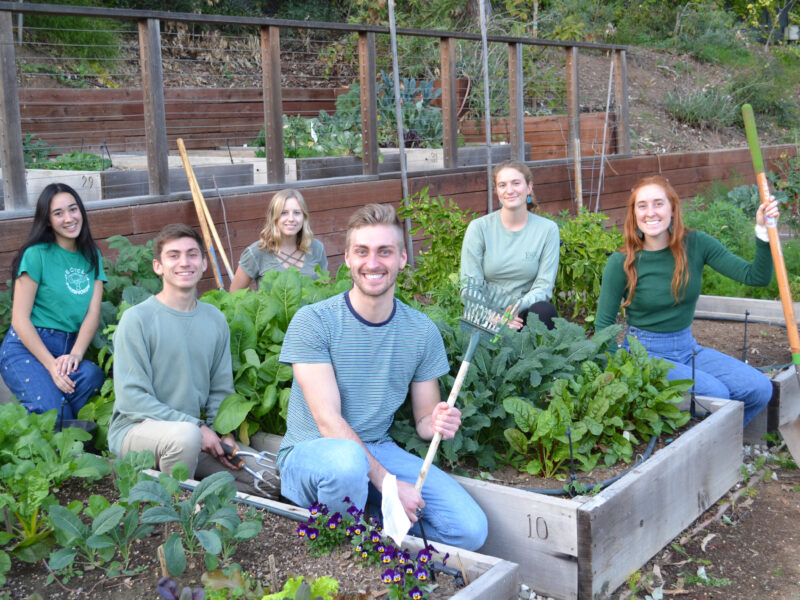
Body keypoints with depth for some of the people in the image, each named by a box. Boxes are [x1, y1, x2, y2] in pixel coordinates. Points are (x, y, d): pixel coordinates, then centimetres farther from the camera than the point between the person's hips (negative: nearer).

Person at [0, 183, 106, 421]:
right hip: (27, 348, -5)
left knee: (93, 376, -29)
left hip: (69, 348, 5)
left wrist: (76, 354, -15)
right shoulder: (37, 255, -3)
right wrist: (51, 365, -17)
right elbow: (20, 319, -7)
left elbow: (93, 312, 3)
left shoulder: (92, 257, 13)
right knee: (52, 409, -30)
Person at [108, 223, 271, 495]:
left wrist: (223, 433, -6)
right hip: (136, 429, -5)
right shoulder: (137, 319, -10)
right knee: (184, 435, -38)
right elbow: (131, 397, -15)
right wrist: (195, 426, -19)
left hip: (198, 432, 5)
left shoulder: (215, 320, 7)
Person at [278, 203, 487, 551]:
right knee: (346, 459, -40)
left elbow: (423, 420, 7)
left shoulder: (422, 332, 1)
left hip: (380, 450, 3)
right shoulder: (313, 322, -12)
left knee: (471, 530, -16)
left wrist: (438, 422, -19)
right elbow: (328, 420, -18)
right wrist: (388, 483, -25)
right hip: (311, 452, -3)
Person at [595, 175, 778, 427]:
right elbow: (603, 324, -5)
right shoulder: (621, 263, -13)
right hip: (645, 352, -5)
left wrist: (763, 232, -20)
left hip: (687, 347, 5)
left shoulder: (695, 244, -5)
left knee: (760, 389, -11)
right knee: (715, 393, -25)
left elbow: (756, 276, -7)